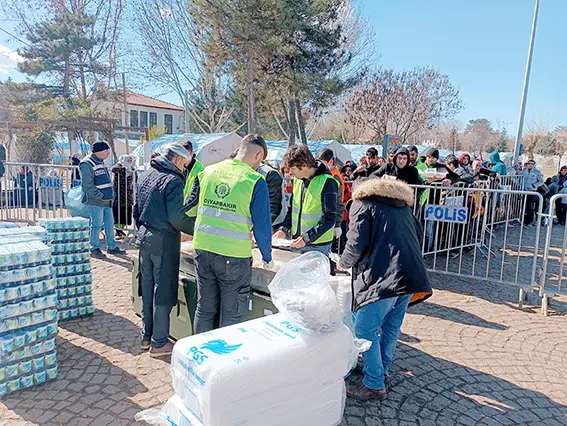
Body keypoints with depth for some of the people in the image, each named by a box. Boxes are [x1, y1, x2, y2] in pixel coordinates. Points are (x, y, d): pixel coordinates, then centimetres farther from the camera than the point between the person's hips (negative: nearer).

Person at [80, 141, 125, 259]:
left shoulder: (101, 162, 16)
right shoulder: (87, 164, -15)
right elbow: (88, 185, -21)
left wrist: (111, 195, 12)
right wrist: (101, 196, -19)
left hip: (106, 201, 9)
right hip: (95, 202, -9)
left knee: (109, 223, 14)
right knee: (97, 225, -1)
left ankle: (111, 246, 26)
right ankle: (94, 249, 13)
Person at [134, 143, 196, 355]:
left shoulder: (146, 174, 11)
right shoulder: (173, 180, -16)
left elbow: (137, 208, 17)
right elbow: (176, 217, -21)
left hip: (144, 238, 8)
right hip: (163, 242, -8)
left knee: (147, 288, 16)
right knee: (163, 292, 2)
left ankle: (146, 336, 29)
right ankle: (159, 343, 12)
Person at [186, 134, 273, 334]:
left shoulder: (208, 171, 5)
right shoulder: (256, 181, -11)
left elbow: (190, 207, 15)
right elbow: (262, 226, -9)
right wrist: (267, 257, 5)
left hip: (203, 250, 5)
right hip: (234, 256, -5)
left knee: (204, 309, 20)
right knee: (231, 315, 11)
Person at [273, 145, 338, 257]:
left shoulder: (327, 182, -16)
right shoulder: (297, 180, 6)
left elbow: (329, 219, -17)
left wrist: (307, 238, -21)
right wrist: (284, 228, 2)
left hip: (318, 246, -6)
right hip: (297, 243, 7)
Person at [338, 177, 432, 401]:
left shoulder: (361, 203, 6)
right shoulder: (402, 206, 26)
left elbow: (357, 243, -6)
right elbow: (417, 233, 25)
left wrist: (343, 263, 11)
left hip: (384, 277, -8)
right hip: (412, 275, 8)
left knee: (365, 330, 2)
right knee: (391, 327, 20)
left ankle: (374, 385, 7)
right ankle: (381, 369, 35)